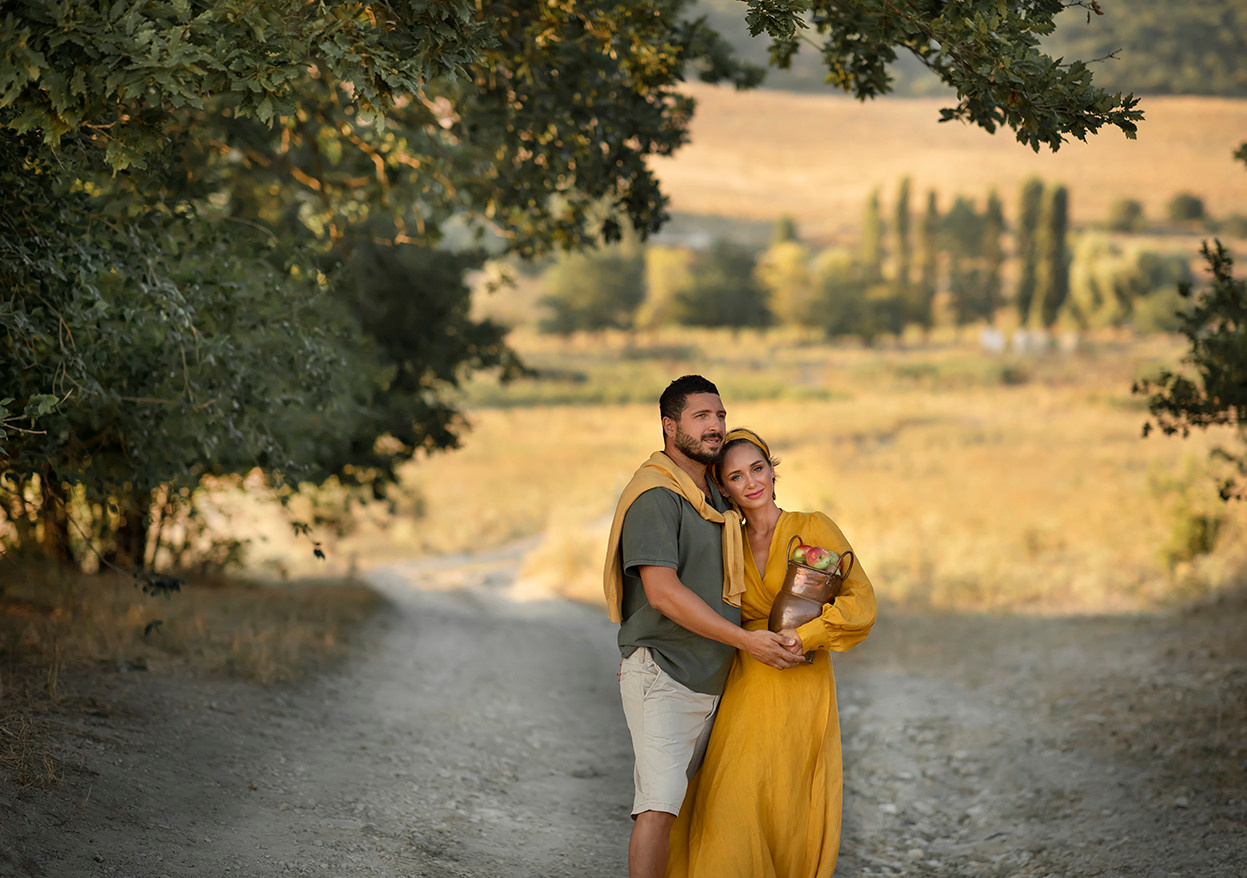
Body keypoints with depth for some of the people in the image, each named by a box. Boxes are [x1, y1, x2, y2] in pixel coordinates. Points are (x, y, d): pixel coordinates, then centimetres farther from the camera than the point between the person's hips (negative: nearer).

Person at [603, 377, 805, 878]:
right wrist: (747, 640, -21)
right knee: (659, 805, -16)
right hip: (661, 673, -9)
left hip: (709, 680, 9)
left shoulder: (714, 497, 16)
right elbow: (663, 593, -21)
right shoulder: (655, 494, -13)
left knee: (680, 796, 9)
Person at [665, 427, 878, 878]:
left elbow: (860, 600, -10)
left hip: (802, 688, -3)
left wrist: (801, 636, -22)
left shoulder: (814, 528, -4)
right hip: (745, 692, 3)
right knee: (731, 812, -6)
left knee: (792, 818, 0)